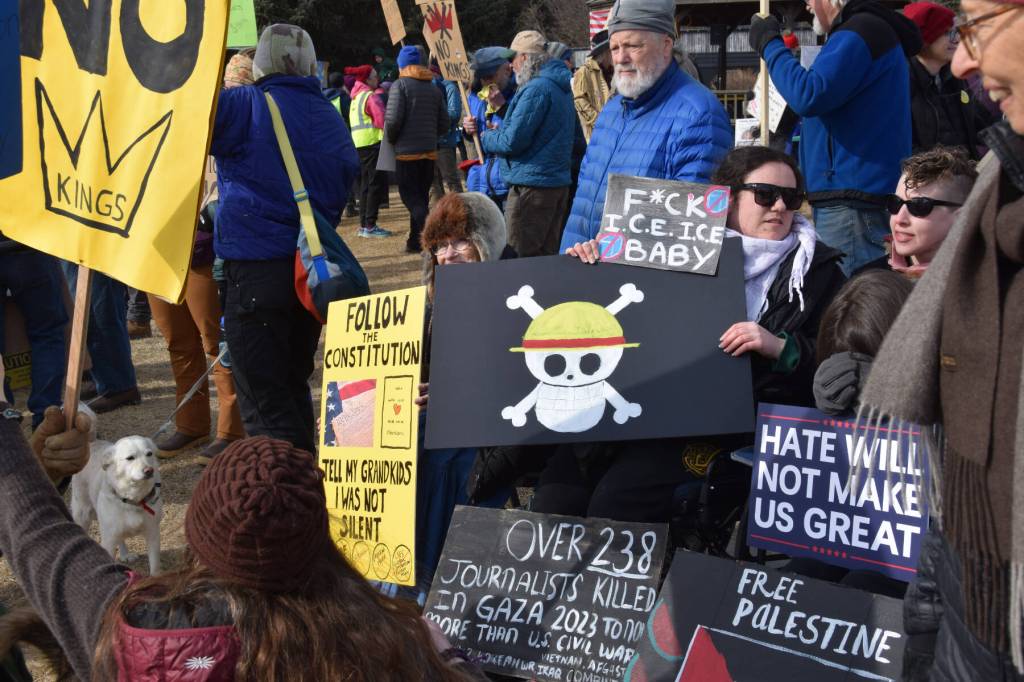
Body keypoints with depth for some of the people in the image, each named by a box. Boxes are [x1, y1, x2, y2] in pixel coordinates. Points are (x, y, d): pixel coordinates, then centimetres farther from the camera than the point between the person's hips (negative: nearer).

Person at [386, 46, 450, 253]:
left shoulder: (400, 85, -7)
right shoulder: (434, 88, 11)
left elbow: (393, 119, -16)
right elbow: (444, 124, 8)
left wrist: (391, 139, 2)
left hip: (407, 152, -6)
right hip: (430, 151, 6)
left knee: (411, 197, -2)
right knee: (421, 196, 14)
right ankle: (416, 241, 17)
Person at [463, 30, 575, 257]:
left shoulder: (536, 89, -16)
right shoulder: (559, 87, 15)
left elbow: (512, 142, -19)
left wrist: (485, 137, 0)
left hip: (531, 185, -10)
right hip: (559, 182, 10)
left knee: (519, 259, -5)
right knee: (547, 255, 14)